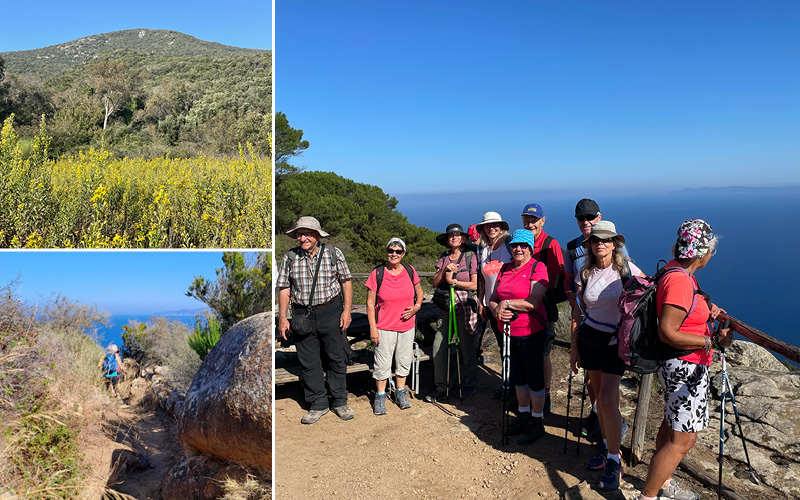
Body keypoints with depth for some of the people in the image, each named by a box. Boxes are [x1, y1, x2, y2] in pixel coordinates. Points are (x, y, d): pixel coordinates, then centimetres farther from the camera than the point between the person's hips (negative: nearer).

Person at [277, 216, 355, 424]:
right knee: (309, 362, 7)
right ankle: (318, 405, 21)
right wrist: (282, 317, 1)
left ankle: (340, 402, 22)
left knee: (336, 358, 7)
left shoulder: (333, 253, -3)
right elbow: (283, 289, 5)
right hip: (302, 315, 1)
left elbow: (346, 281, 2)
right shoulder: (290, 257, 0)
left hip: (331, 312, -1)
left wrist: (346, 310, -4)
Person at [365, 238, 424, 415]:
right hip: (384, 327, -3)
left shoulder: (409, 271, 0)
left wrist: (417, 306, -4)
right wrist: (373, 328, -10)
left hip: (407, 326, 3)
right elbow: (370, 303, -6)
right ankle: (380, 396, 20)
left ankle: (400, 393, 30)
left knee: (404, 361, 13)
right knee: (382, 363, 2)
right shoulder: (377, 273, -9)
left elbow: (419, 291, 16)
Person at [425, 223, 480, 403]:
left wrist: (453, 281, -9)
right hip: (445, 308, 4)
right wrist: (444, 270, -10)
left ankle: (469, 386, 24)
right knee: (438, 348, -1)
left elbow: (474, 285, -4)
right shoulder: (443, 258, 11)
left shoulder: (470, 256, 0)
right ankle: (441, 389, 12)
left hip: (464, 307, -3)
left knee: (467, 350, 6)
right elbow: (435, 283, 5)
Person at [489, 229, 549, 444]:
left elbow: (534, 302, -21)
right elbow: (493, 298, 9)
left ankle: (537, 423, 20)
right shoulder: (505, 269, 8)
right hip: (509, 332, 6)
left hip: (531, 332, -6)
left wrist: (506, 303, -15)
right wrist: (497, 310, -12)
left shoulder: (537, 268, -11)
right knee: (518, 376, 18)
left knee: (534, 377, 5)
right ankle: (523, 414, 36)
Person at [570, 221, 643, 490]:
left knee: (607, 399, -9)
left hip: (616, 341, -3)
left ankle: (613, 462, 5)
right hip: (589, 338, 4)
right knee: (600, 395, 12)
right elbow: (578, 313, 4)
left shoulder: (626, 268, -9)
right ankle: (607, 446, 29)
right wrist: (574, 348, 3)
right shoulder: (585, 274, 0)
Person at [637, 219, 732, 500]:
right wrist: (712, 341, -23)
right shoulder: (680, 281, -26)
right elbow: (668, 333, -29)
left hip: (679, 366, 11)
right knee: (683, 439, -3)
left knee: (672, 423, 23)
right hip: (684, 368, -11)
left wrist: (706, 307, 10)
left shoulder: (675, 269, 5)